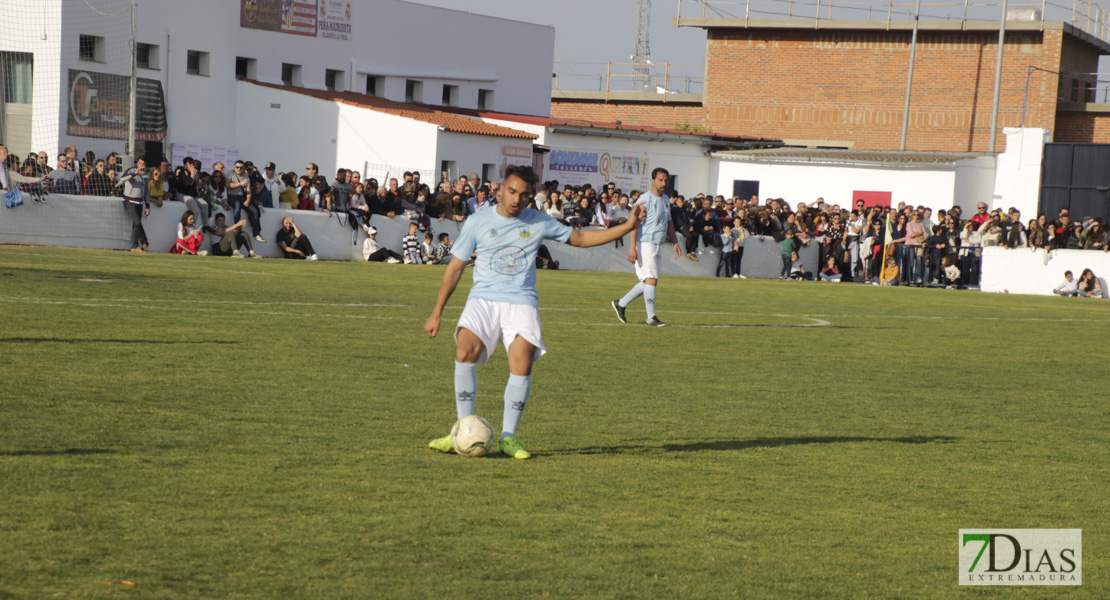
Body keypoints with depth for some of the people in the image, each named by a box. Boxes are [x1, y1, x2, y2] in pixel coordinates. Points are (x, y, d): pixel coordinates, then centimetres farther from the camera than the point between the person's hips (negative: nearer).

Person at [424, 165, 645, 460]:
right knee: (465, 352, -26)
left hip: (522, 301, 1)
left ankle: (508, 437, -6)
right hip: (483, 299, -1)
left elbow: (580, 238, 19)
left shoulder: (539, 223, 8)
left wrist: (627, 227, 12)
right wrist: (436, 313, 5)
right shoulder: (477, 222, 3)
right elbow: (455, 267, 8)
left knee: (522, 364, -21)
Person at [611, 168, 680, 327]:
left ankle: (621, 304, 25)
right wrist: (632, 247, -26)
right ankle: (651, 317, -9)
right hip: (645, 244, -9)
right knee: (651, 279, -14)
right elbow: (633, 222, -18)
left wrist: (675, 242, 20)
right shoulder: (645, 199, -12)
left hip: (657, 246, 9)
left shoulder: (666, 199, 16)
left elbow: (668, 223, 27)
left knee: (647, 282, 11)